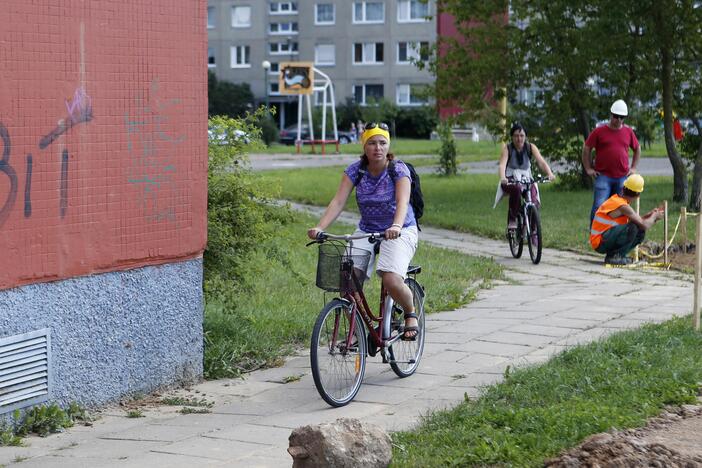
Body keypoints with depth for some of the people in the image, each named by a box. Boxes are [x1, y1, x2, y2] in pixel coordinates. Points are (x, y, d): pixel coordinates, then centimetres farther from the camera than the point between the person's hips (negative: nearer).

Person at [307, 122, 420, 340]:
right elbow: (338, 201, -15)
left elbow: (402, 201, -29)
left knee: (392, 280, -27)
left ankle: (410, 314, 5)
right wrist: (319, 228, -31)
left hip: (400, 231, -3)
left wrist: (396, 227, -50)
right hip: (367, 231, 3)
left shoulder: (399, 170, -14)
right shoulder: (355, 170, -5)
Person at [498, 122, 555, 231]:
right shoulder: (507, 148, -7)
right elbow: (502, 164, -23)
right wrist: (502, 178, -44)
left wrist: (549, 173, -35)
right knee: (516, 188, -38)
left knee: (534, 203, -23)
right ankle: (512, 219, -24)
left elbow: (541, 162, -15)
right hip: (510, 180, -2)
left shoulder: (530, 147, -1)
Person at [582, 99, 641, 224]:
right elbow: (586, 148, 5)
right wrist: (588, 169, 1)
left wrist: (633, 167, 14)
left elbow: (637, 149, 23)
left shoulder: (628, 132, 9)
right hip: (603, 177, -3)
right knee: (599, 207, -11)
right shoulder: (599, 131, -1)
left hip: (622, 177, 3)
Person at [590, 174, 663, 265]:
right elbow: (645, 225, -20)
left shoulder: (616, 199, 10)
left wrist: (650, 214, 9)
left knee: (640, 233, 7)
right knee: (633, 228, -26)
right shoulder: (623, 207, -20)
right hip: (600, 243, -9)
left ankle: (613, 254, 6)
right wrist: (654, 217, -2)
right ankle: (614, 256, -13)